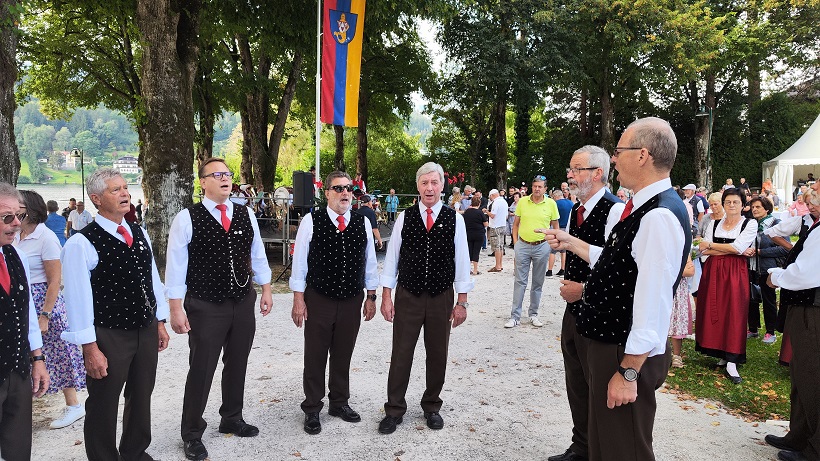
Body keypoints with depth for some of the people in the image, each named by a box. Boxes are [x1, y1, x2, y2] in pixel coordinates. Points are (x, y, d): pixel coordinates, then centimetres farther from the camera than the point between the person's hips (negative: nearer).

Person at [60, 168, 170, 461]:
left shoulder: (139, 234, 6)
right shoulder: (82, 243, -15)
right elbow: (78, 298, -15)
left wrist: (160, 322, 11)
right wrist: (90, 348, -15)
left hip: (146, 330, 6)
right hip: (109, 336, -6)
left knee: (142, 398, 21)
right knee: (103, 407, 11)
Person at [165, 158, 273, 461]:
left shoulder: (246, 215, 2)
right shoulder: (187, 218, -10)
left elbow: (257, 255, 10)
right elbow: (176, 266, -9)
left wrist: (265, 291, 10)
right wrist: (176, 309, -10)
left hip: (243, 303, 4)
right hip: (205, 307, -4)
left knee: (237, 366, 17)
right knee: (201, 371, 5)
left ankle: (232, 419, 39)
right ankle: (192, 434, 26)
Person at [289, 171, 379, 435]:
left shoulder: (363, 222, 2)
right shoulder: (312, 221, -7)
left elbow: (369, 262, 8)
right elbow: (300, 262, -5)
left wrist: (371, 297, 8)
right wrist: (298, 300, -7)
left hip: (352, 299, 3)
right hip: (318, 299, -3)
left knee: (343, 355, 16)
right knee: (315, 357, 9)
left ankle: (340, 402, 36)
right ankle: (312, 409, 27)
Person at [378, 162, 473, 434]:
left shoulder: (454, 219, -2)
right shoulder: (405, 217, -1)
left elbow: (461, 260, 0)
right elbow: (392, 257, 1)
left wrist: (462, 301, -1)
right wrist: (386, 296, -2)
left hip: (442, 297, 1)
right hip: (407, 296, 0)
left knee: (438, 355, 12)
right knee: (401, 354, 5)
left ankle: (432, 406, 33)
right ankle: (394, 410, 22)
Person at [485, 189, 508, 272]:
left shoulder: (496, 202, -16)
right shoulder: (504, 201, 12)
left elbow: (492, 215, -20)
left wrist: (486, 211, -3)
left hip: (495, 227, -9)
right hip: (503, 226, 9)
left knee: (496, 247, -5)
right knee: (501, 246, 12)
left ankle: (497, 267, -2)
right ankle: (500, 265, 17)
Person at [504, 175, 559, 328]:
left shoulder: (551, 203, -1)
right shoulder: (522, 201, 1)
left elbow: (555, 226, 7)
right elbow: (516, 223, 9)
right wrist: (515, 241, 2)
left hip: (542, 247, 0)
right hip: (523, 246, 0)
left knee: (538, 283, 10)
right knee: (520, 282, 2)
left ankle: (534, 314, 23)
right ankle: (515, 316, 7)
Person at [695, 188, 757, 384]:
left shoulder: (750, 225, 2)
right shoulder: (714, 224, 11)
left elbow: (737, 247, -12)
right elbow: (703, 248, -1)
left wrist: (711, 245, -2)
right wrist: (729, 250, -9)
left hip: (735, 273, -3)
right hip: (712, 272, 3)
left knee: (734, 314, -7)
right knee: (713, 312, 1)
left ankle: (731, 362, -5)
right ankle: (721, 353, 13)